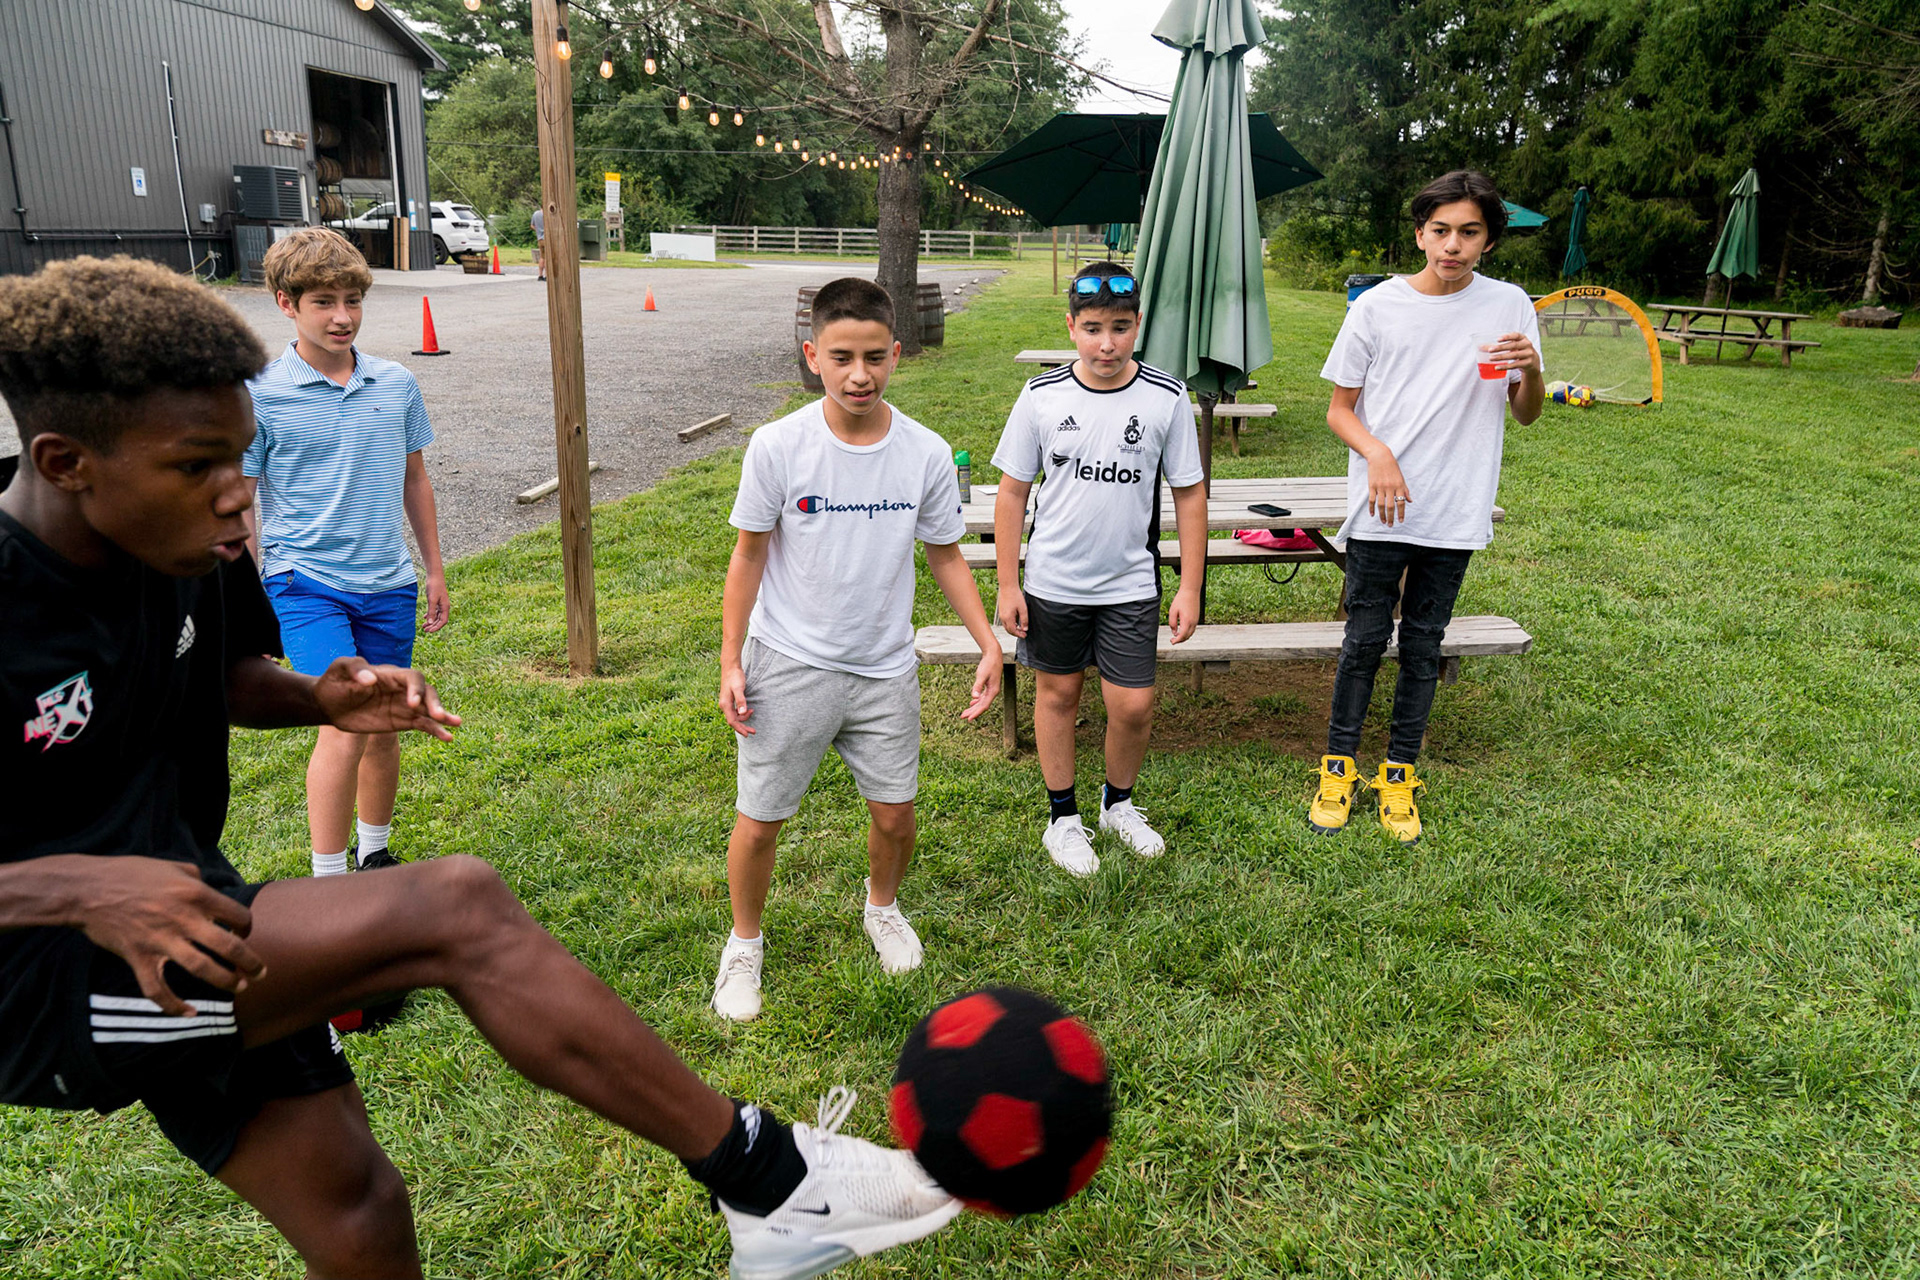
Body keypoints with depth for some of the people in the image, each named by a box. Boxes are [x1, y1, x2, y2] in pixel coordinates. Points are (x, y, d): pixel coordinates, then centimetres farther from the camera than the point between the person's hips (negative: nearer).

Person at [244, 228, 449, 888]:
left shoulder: (397, 384, 3)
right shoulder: (259, 395, -8)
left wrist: (434, 570, 17)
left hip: (388, 585, 4)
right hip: (305, 583, -4)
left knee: (383, 731, 13)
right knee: (345, 725, -18)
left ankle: (373, 854, 34)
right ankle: (327, 885, -4)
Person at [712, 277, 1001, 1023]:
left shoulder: (927, 455, -8)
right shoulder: (778, 446, -13)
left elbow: (946, 556, 5)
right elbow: (749, 556, -3)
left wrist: (989, 644, -4)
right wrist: (730, 663, -5)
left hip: (885, 669, 2)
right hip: (788, 666, -2)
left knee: (895, 815, 13)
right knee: (759, 822, 5)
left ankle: (883, 907, 46)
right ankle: (744, 944, 33)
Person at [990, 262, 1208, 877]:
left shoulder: (1166, 398, -7)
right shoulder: (1043, 395, -6)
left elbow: (1189, 494, 0)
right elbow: (1013, 491, 1)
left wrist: (1190, 587, -1)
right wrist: (1008, 584, -1)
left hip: (1130, 584, 0)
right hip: (1052, 580, 1)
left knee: (1133, 705, 0)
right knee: (1057, 692, 12)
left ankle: (1119, 802, 30)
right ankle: (1062, 818, 30)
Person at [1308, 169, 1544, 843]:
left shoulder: (1509, 306, 3)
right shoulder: (1377, 306, -2)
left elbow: (1526, 415, 8)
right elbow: (1340, 409, 2)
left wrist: (1531, 370, -14)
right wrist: (1377, 454, -17)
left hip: (1455, 512, 1)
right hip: (1380, 509, -1)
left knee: (1423, 644, 10)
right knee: (1365, 639, 4)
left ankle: (1399, 776, 23)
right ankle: (1338, 769, 20)